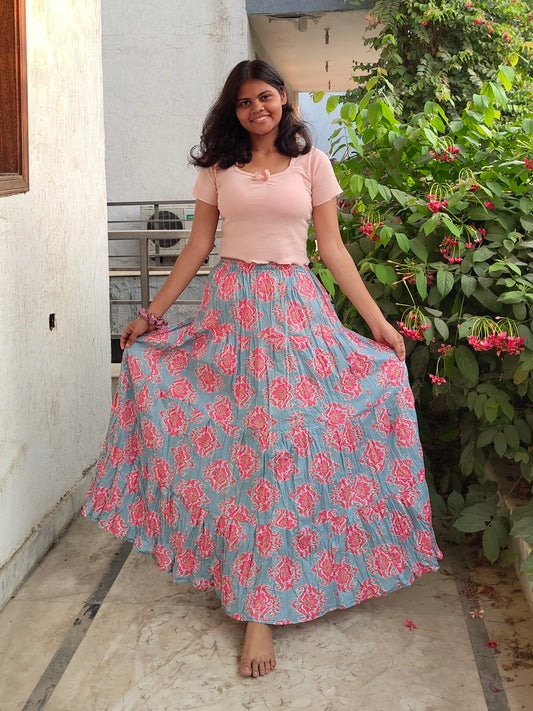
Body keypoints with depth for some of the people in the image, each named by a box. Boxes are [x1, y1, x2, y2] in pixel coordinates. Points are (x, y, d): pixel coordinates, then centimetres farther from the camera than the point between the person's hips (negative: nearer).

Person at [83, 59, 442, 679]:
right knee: (233, 438, 0)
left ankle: (260, 608, 1)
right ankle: (245, 575, 18)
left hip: (294, 310, -1)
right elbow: (197, 246, 11)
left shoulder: (311, 161, 7)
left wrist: (378, 321, 1)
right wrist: (151, 313, 7)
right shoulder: (218, 166, 11)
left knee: (282, 441, -6)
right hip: (231, 310, 2)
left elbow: (332, 248, 6)